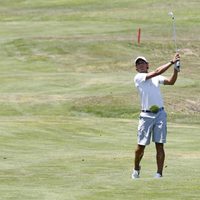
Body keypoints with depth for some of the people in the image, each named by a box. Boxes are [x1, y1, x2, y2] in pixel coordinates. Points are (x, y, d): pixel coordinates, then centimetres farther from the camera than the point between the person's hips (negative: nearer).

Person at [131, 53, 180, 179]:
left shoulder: (156, 78, 13)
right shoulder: (138, 78, -3)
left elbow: (171, 81, 0)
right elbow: (156, 72, -12)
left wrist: (176, 69, -15)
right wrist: (172, 62, -13)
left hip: (160, 113, 3)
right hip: (146, 115, -3)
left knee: (160, 145, -3)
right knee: (141, 146, 1)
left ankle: (159, 173, -1)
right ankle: (136, 168, 25)